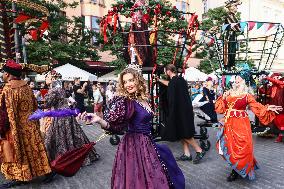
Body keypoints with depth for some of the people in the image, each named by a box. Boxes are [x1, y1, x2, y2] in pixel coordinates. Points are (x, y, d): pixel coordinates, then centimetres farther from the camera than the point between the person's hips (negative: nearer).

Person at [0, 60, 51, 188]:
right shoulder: (27, 87, 3)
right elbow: (35, 107, 10)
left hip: (16, 128, -7)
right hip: (31, 127, 7)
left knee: (16, 152, 8)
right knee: (31, 150, 17)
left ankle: (17, 177, 21)